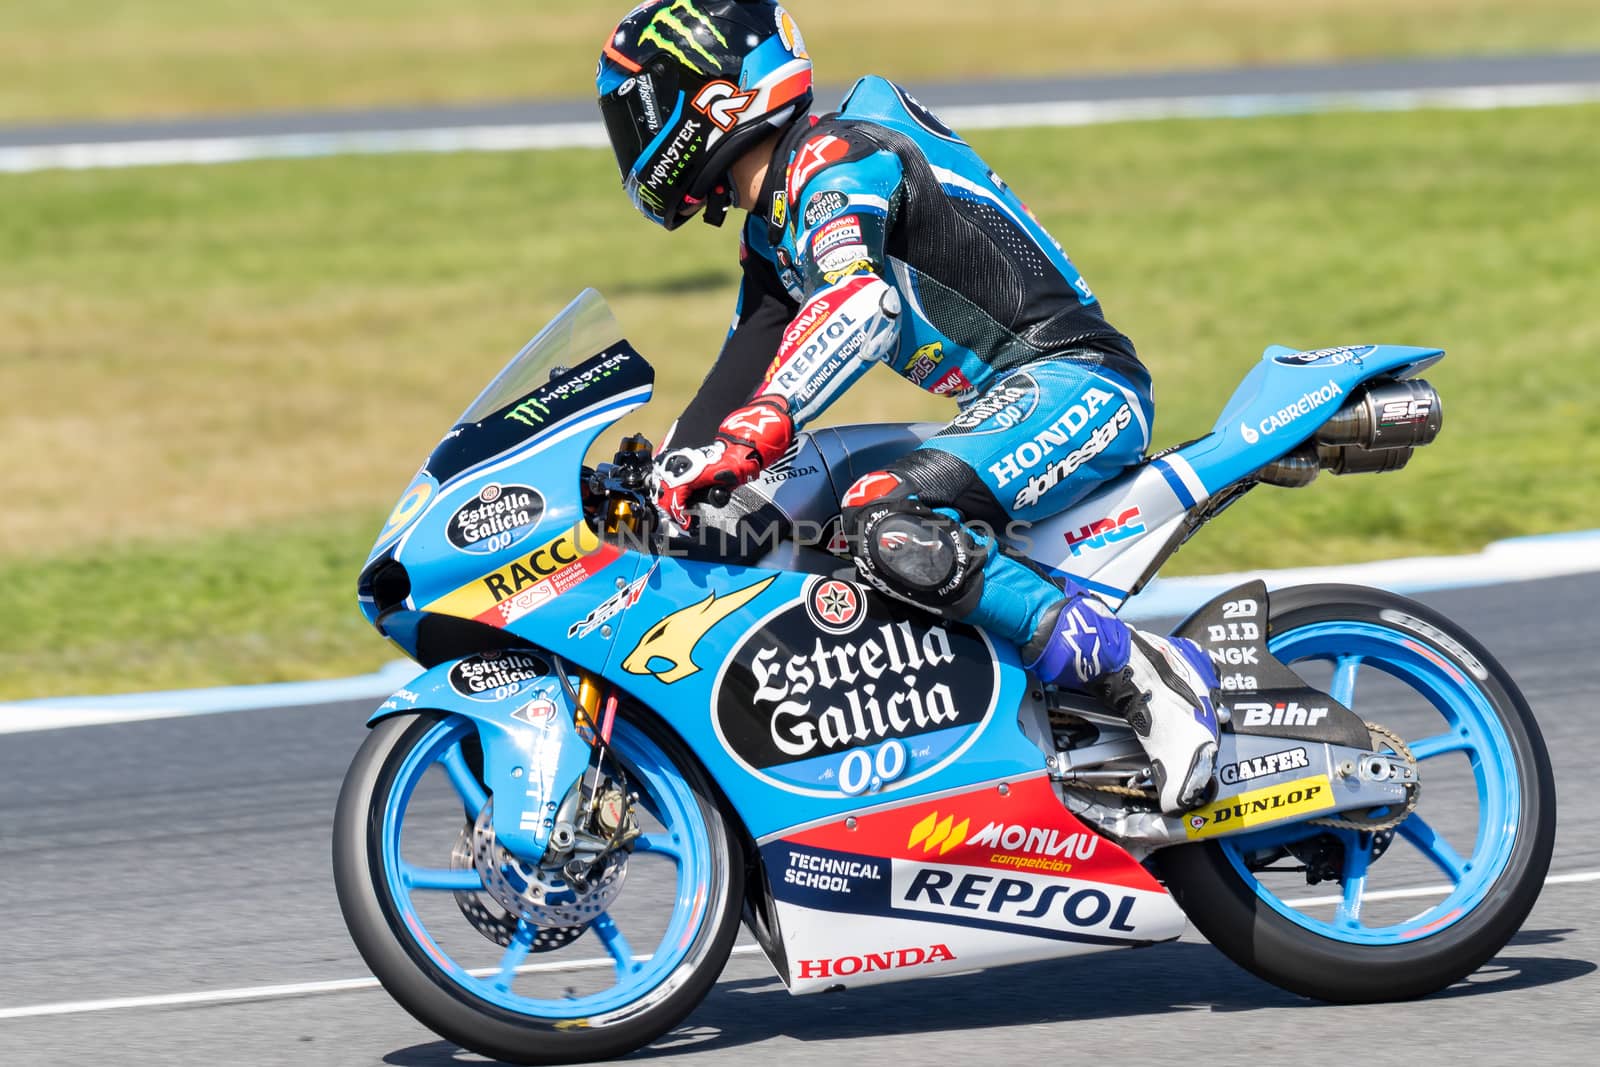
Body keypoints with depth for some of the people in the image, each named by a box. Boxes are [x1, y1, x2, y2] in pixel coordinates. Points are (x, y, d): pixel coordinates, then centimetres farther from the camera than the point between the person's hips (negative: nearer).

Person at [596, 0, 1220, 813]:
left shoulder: (833, 159, -14)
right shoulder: (773, 225, 19)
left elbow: (858, 308, -32)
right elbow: (744, 372, 26)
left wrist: (747, 442, -40)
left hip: (1078, 383, -11)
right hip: (1013, 405, 11)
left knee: (887, 530, -32)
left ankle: (1140, 676, -30)